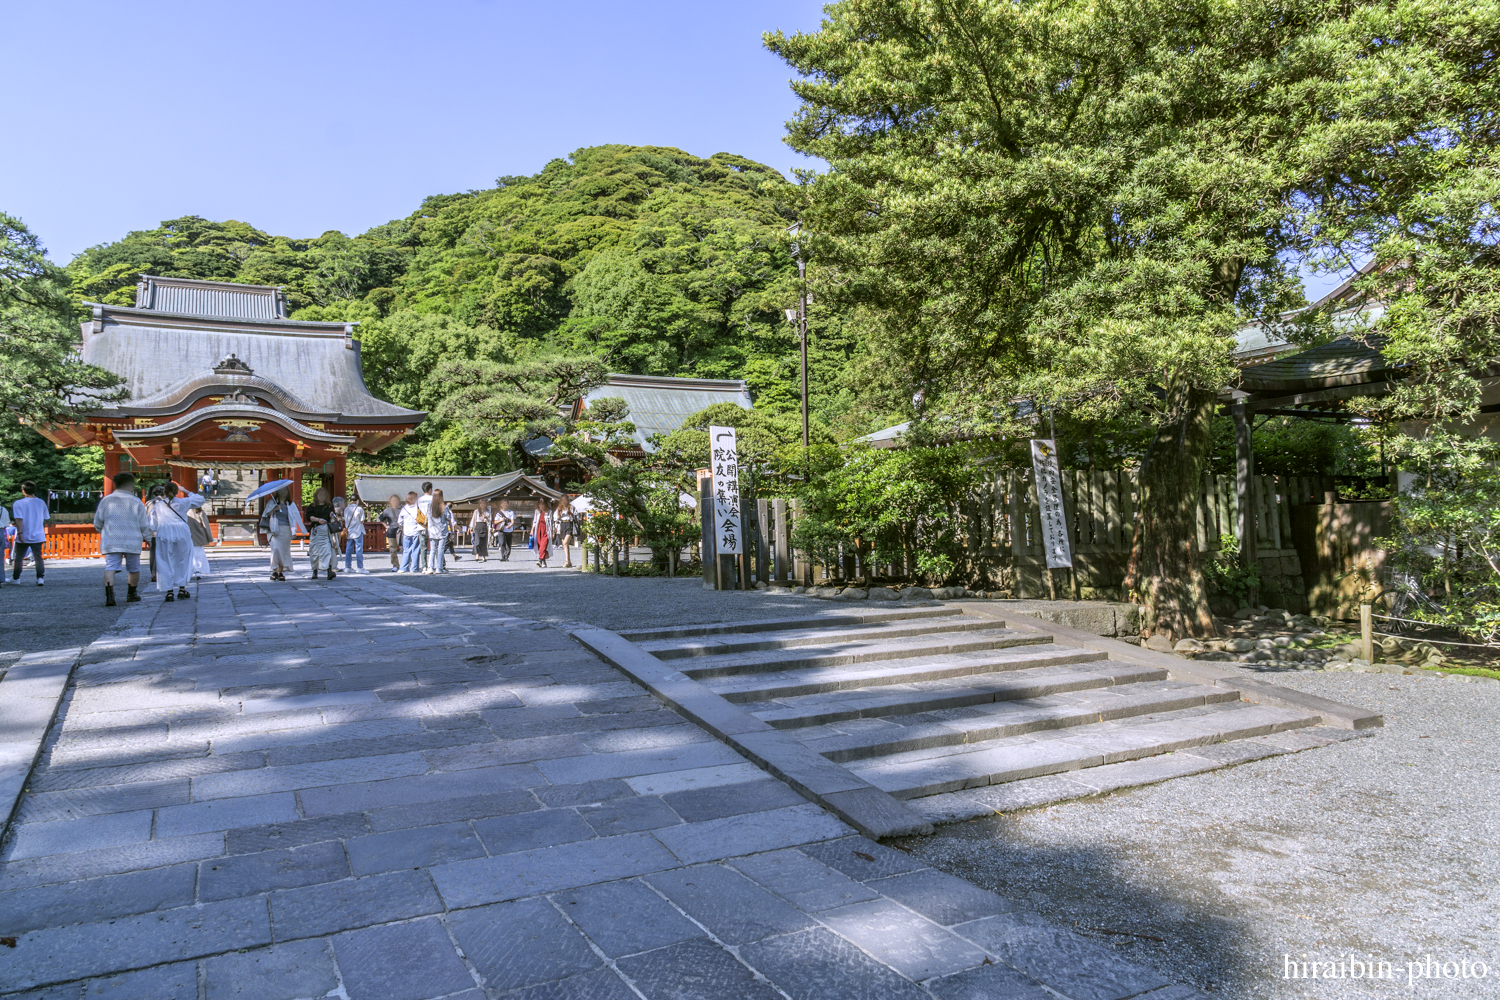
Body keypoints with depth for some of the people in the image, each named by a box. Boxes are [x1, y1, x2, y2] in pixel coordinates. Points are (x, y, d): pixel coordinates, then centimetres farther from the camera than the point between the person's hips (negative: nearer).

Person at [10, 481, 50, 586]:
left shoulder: (18, 503, -7)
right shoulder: (41, 502, 3)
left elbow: (19, 519, -15)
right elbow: (46, 519, 9)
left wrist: (20, 533, -16)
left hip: (23, 537, -2)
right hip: (38, 536, 2)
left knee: (18, 557, 13)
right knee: (38, 557, 5)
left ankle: (15, 578, 23)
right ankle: (40, 577, -7)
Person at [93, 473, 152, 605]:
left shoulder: (106, 500, 4)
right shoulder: (136, 502, -2)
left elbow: (97, 523, 9)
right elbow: (144, 525, 2)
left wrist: (104, 532, 30)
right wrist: (148, 538, 18)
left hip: (111, 542, 1)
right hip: (132, 542, -1)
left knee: (110, 567, -6)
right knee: (133, 569, 14)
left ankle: (109, 594, -26)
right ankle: (131, 595, 26)